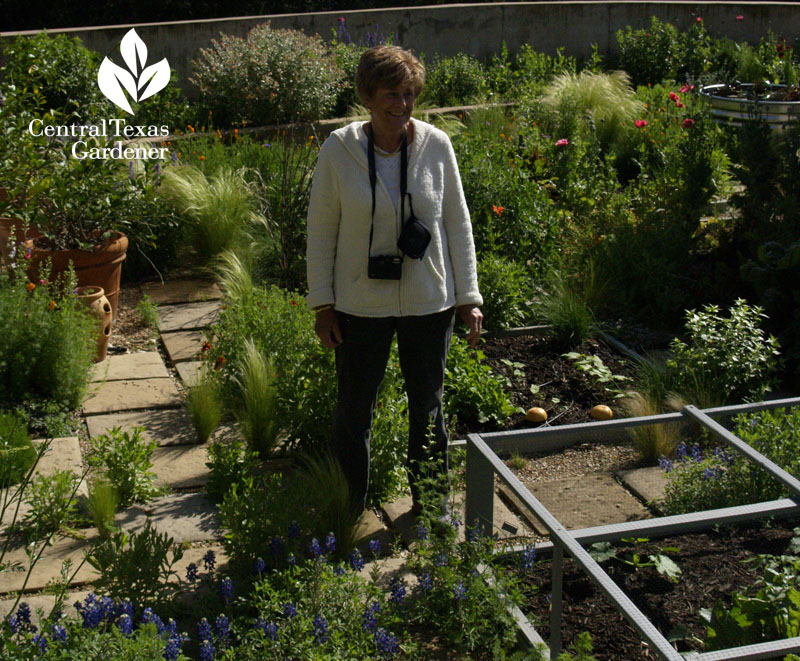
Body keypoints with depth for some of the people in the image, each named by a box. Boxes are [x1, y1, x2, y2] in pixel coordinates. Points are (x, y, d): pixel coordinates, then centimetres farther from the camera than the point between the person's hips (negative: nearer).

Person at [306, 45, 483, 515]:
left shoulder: (436, 146, -4)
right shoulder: (339, 150, -8)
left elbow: (457, 224, 2)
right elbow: (321, 230, -1)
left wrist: (469, 296, 0)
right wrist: (323, 303, -3)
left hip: (428, 301, 1)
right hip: (361, 304, -1)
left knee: (428, 408, 14)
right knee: (354, 410, 10)